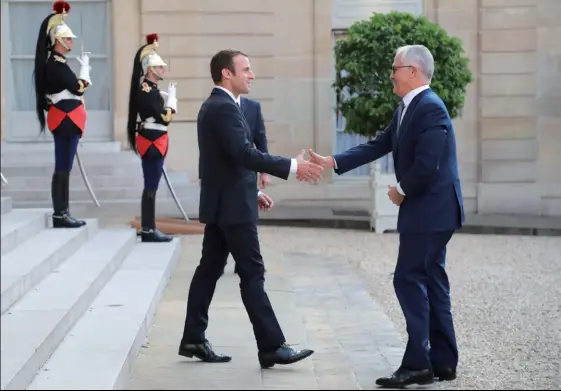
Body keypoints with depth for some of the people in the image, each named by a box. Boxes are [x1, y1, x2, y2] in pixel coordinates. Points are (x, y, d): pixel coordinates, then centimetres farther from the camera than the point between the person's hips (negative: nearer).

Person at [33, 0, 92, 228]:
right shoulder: (56, 64, -17)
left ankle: (62, 213, 14)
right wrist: (85, 67, -5)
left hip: (65, 120, 11)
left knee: (63, 167, 11)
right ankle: (60, 215, -4)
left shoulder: (55, 63, 15)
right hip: (66, 120, -11)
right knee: (63, 168, -7)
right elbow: (79, 88, -17)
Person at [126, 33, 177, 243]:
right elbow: (165, 117, -20)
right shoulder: (146, 90, -17)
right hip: (152, 141, -10)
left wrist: (168, 96, 7)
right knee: (151, 186, -7)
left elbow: (160, 112, 19)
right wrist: (171, 96, -9)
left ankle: (149, 228, 17)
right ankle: (148, 230, -5)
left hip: (154, 141, 10)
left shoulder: (151, 89, 13)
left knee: (151, 185, 12)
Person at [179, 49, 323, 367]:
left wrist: (252, 191, 19)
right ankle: (271, 347, -6)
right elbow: (245, 154, -27)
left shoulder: (215, 106, 15)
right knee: (252, 274, -8)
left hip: (222, 203, 10)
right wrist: (293, 167, -28)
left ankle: (194, 339, 15)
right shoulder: (224, 108, -18)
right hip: (232, 206, -10)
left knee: (210, 269, 11)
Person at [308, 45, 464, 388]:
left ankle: (417, 363, -7)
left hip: (430, 210, -10)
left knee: (409, 279, -9)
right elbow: (378, 146, 15)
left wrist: (402, 191, -10)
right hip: (426, 211, 10)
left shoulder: (430, 107, -18)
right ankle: (442, 361, 17)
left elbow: (427, 164, -25)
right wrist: (332, 162, 9)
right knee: (431, 281, 12)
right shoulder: (407, 109, 14)